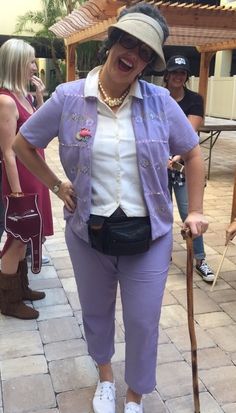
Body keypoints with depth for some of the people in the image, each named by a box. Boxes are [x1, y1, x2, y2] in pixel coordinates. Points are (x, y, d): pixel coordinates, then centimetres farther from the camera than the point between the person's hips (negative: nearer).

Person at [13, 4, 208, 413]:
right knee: (96, 311, 21)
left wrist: (194, 211, 1)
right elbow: (22, 144, 6)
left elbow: (192, 153, 4)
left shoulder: (160, 101, -6)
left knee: (143, 321, 11)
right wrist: (56, 185, 1)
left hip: (148, 234, 0)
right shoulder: (67, 98, -6)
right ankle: (105, 375, 52)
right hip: (89, 232, 1)